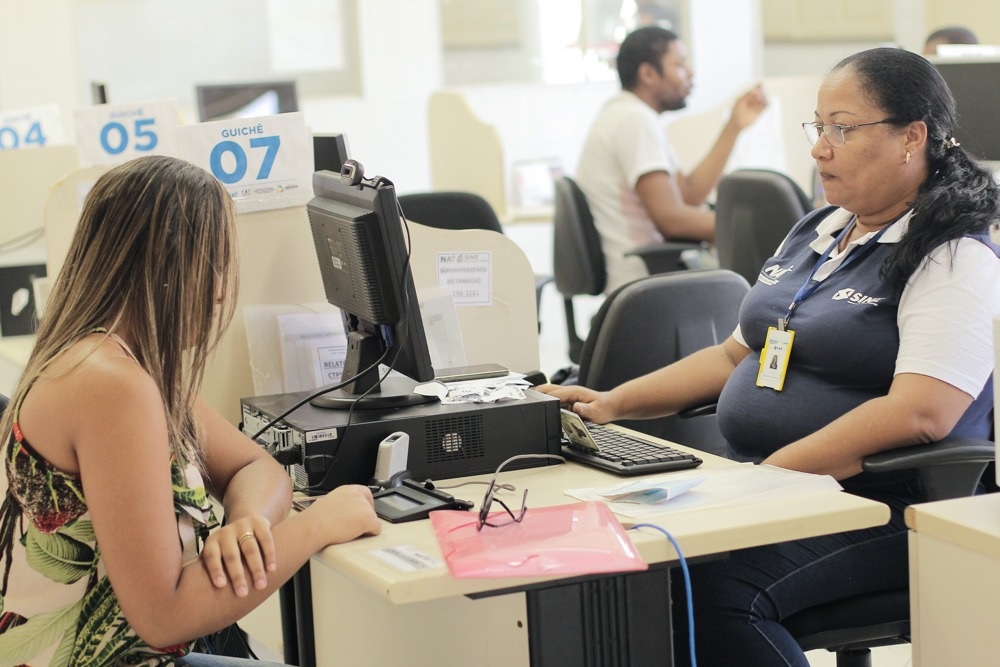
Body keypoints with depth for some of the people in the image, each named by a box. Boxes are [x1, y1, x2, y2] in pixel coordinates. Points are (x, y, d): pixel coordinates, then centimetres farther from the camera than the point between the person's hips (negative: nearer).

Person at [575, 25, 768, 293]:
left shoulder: (624, 114, 17)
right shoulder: (635, 120, -15)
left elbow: (689, 195, 13)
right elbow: (670, 217, -21)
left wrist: (734, 126, 12)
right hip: (642, 280, -10)